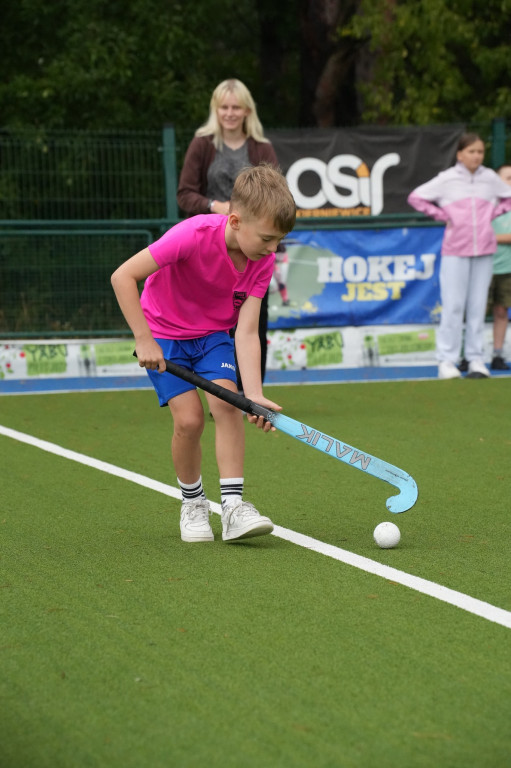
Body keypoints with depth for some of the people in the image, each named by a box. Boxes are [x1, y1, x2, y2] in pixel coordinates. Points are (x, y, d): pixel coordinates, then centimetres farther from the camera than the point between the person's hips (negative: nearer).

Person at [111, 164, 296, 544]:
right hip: (163, 332, -3)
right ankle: (193, 503, 9)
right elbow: (123, 276, -29)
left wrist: (255, 394, -31)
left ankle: (234, 506, -15)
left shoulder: (263, 259, -17)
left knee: (227, 401, -20)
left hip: (214, 333, 4)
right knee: (189, 417, -16)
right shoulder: (194, 235, -32)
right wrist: (144, 339, -27)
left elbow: (247, 331, -20)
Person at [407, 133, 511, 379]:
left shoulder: (490, 178, 7)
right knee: (453, 305, -5)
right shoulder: (447, 179, -1)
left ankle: (476, 359, 9)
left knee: (478, 305, 4)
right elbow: (415, 197, 3)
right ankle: (446, 361, -1)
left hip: (484, 251, 3)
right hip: (455, 251, -3)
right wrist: (441, 215, -3)